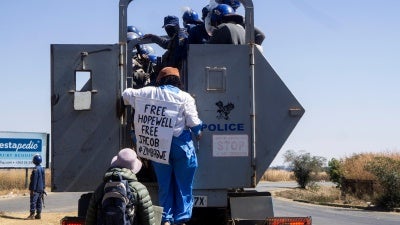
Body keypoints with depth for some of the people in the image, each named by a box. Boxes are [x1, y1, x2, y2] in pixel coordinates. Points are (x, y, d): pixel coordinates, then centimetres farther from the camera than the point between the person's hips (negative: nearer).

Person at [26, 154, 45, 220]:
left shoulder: (35, 169, -17)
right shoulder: (42, 169, 11)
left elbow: (34, 180, -18)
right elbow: (43, 179, 16)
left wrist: (32, 189, -16)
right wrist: (43, 188, 21)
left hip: (35, 189, -9)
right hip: (41, 189, 9)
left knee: (33, 201, -7)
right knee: (39, 202, 11)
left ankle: (32, 215, -8)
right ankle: (38, 214, 14)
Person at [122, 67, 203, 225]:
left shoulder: (150, 92, 1)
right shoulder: (185, 97, -6)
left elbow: (127, 94, 10)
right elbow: (193, 122, -10)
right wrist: (198, 133, 10)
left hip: (158, 145, 2)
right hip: (181, 144, -2)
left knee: (164, 184, 12)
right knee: (183, 185, 7)